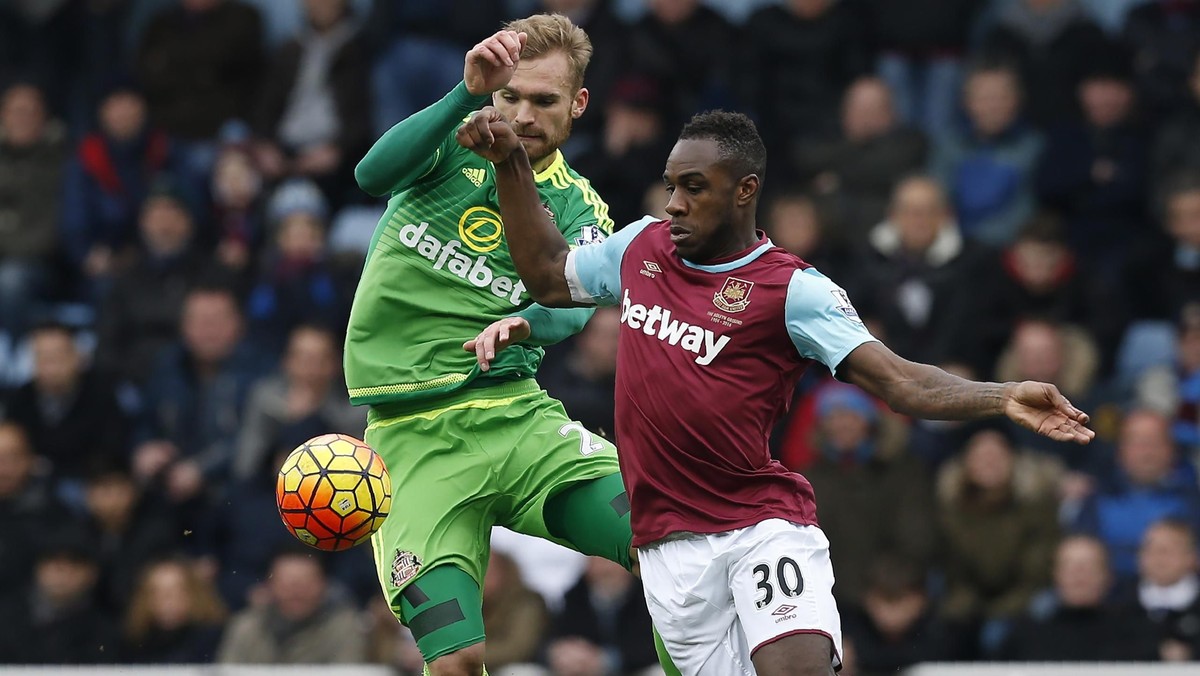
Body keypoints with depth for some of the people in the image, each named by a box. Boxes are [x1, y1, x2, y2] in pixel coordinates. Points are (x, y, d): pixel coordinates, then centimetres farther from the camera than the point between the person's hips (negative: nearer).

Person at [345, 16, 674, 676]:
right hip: (416, 434, -2)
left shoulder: (579, 208, 8)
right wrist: (468, 93, -31)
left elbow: (572, 305, -12)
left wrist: (524, 321, -35)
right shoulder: (457, 144, 3)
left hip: (518, 415, 2)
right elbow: (375, 174, -19)